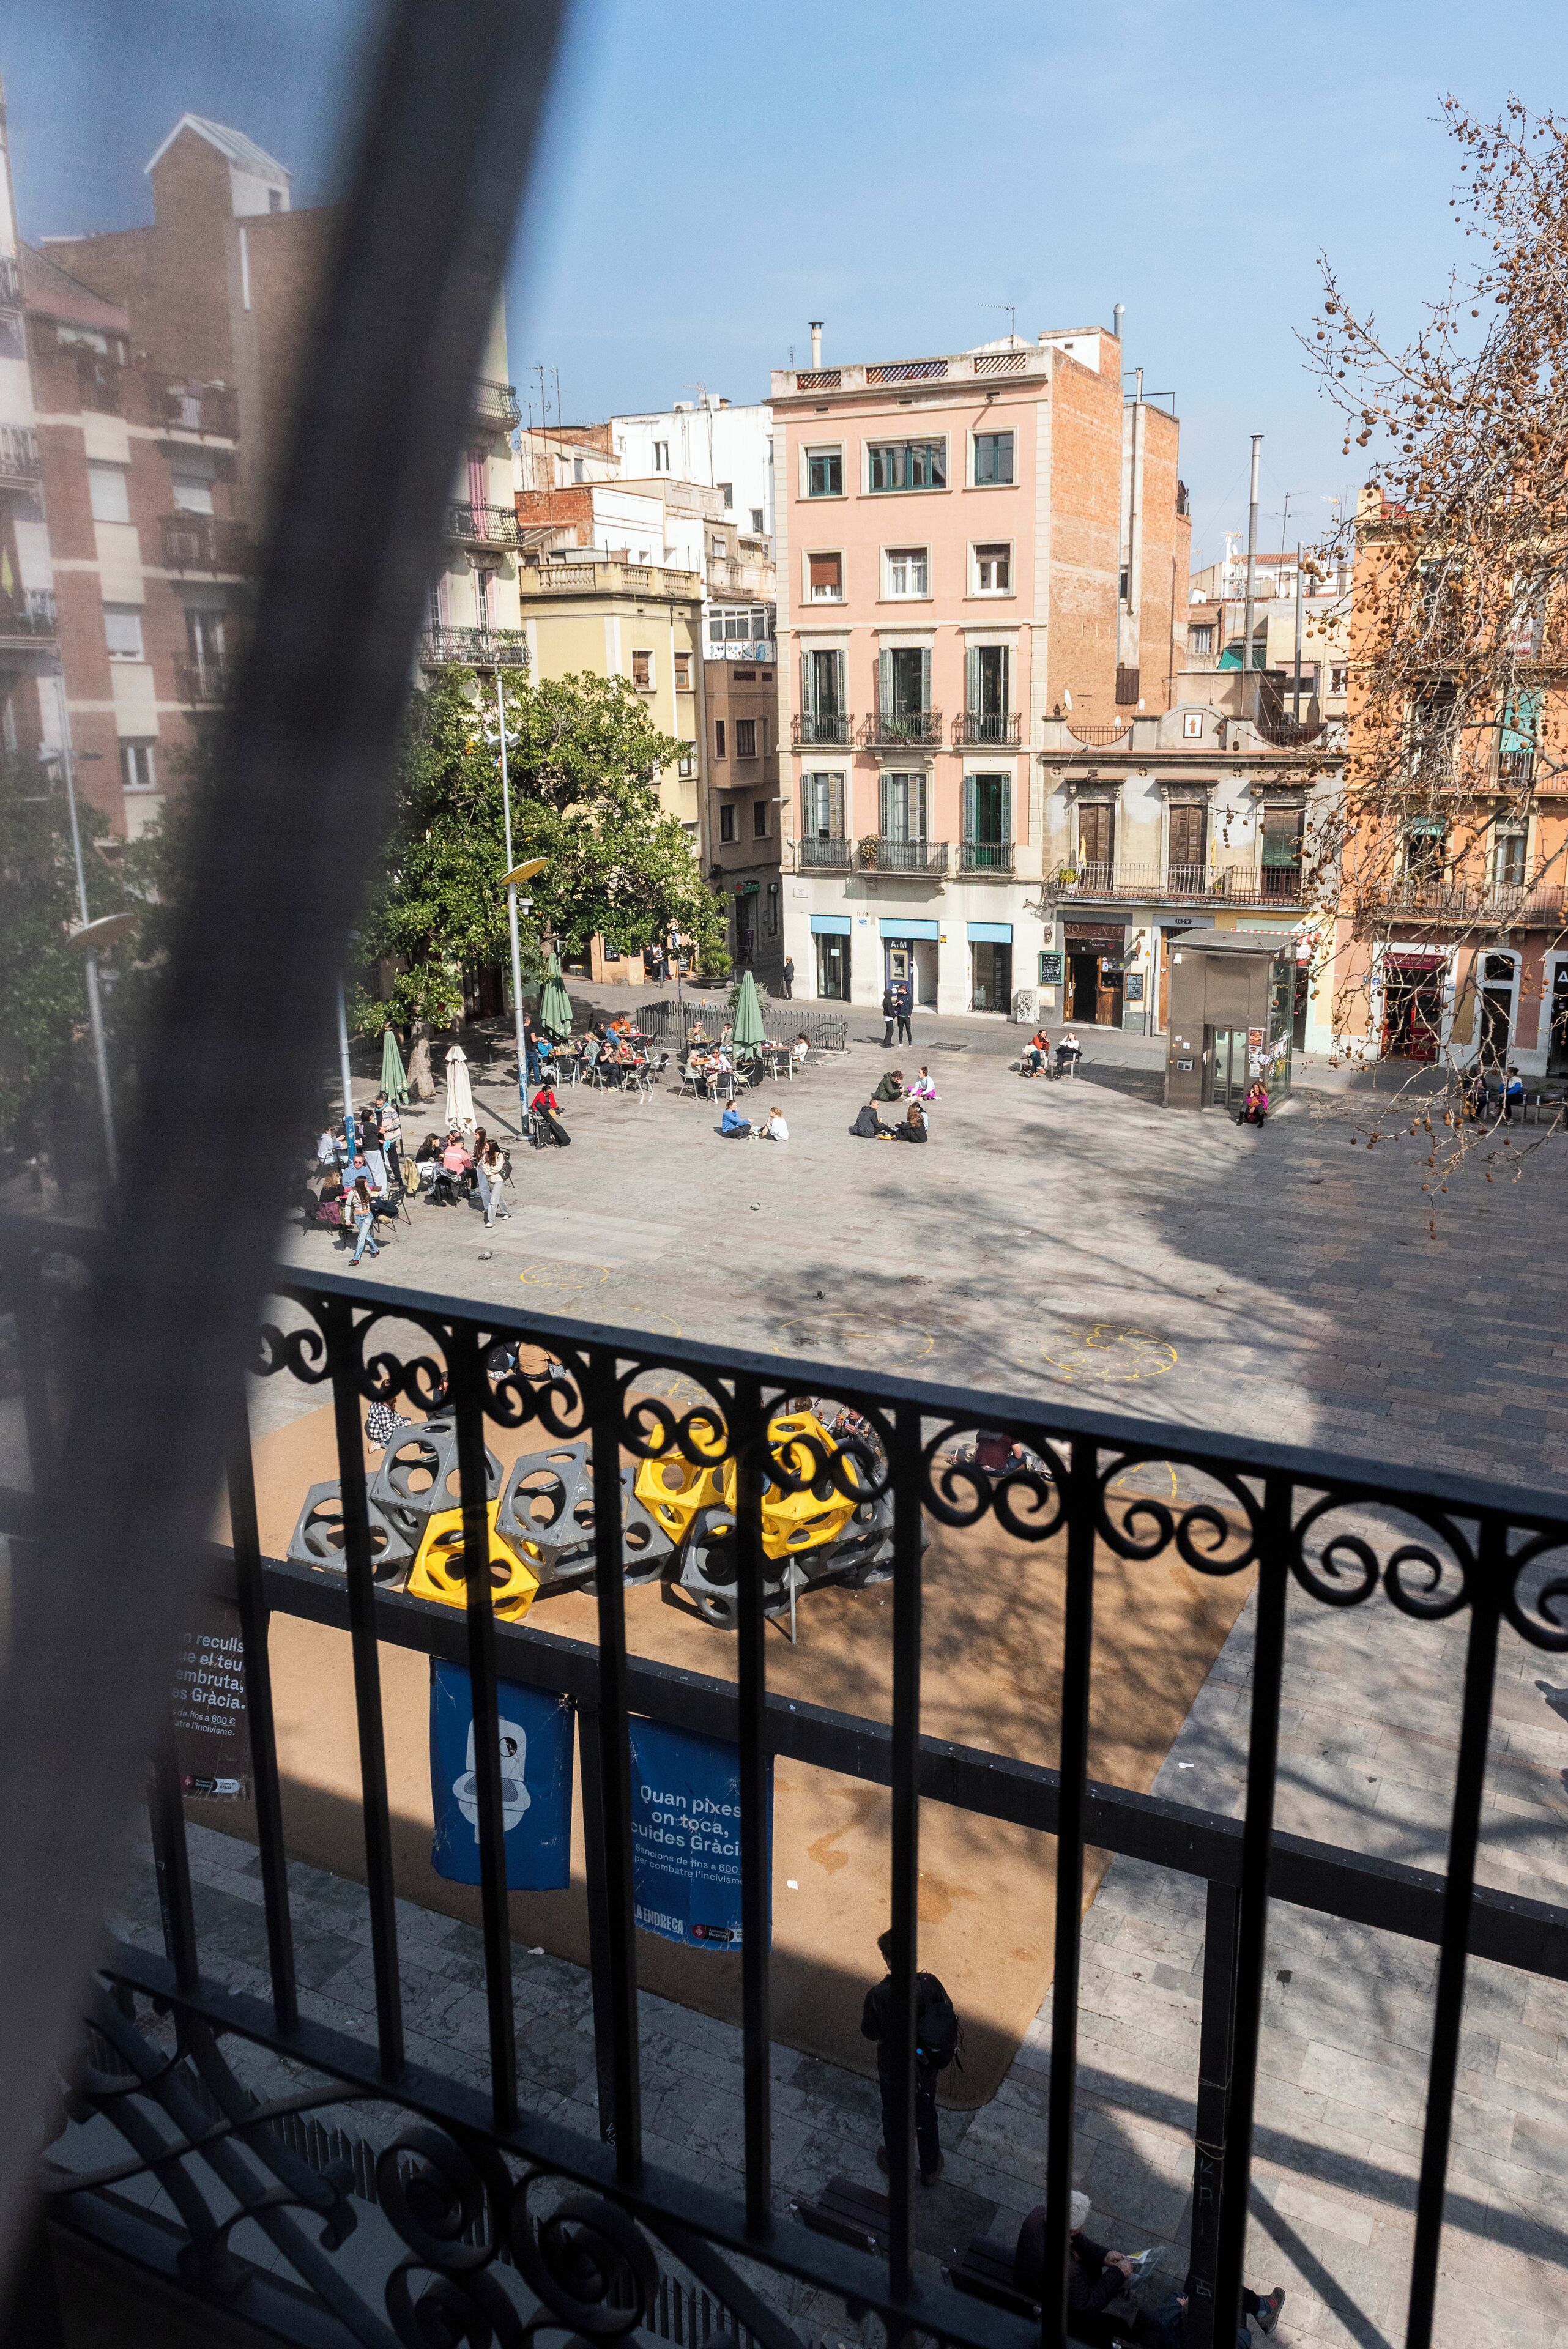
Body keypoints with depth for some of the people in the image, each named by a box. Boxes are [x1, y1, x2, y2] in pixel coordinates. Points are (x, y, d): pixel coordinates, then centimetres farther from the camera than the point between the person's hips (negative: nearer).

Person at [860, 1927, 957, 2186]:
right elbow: (949, 2017, -10)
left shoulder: (878, 1996, -33)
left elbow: (870, 2033, -17)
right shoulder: (930, 1984, -25)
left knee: (894, 2116, 26)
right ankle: (931, 2169, 46)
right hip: (926, 2067, 2)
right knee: (926, 2116, 27)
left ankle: (896, 2164, 48)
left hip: (893, 2070, -2)